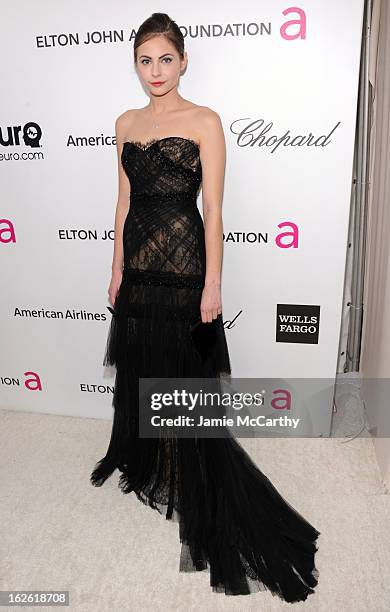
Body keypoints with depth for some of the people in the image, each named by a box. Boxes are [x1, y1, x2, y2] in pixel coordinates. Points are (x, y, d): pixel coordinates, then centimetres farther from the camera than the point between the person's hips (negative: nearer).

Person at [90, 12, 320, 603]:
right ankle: (141, 461, 42)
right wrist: (117, 269, 10)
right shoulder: (127, 123, 12)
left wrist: (212, 284, -13)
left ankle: (201, 499, 22)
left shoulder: (205, 121, -4)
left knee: (187, 377, 2)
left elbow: (213, 208, -9)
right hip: (138, 263, 6)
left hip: (183, 263, -5)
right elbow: (125, 201, 13)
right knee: (138, 369, 17)